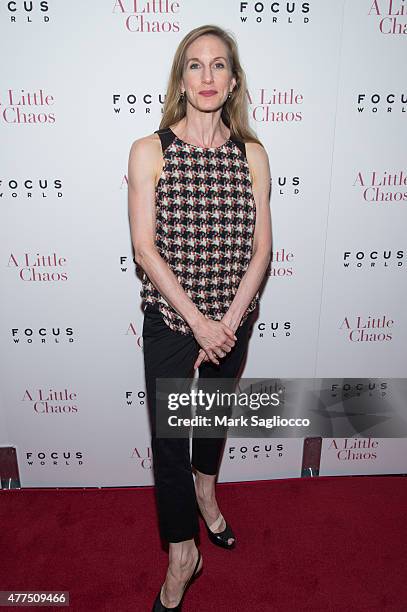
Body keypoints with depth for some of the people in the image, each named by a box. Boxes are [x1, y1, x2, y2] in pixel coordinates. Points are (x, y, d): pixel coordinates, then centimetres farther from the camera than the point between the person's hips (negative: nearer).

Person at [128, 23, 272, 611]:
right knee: (168, 435, 5)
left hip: (233, 319, 3)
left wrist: (227, 323, -12)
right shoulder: (149, 151, -7)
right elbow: (145, 249, -12)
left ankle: (205, 488, 55)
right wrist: (199, 322, -17)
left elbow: (260, 249, -3)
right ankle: (183, 554, 30)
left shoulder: (252, 155, -1)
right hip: (169, 319, -2)